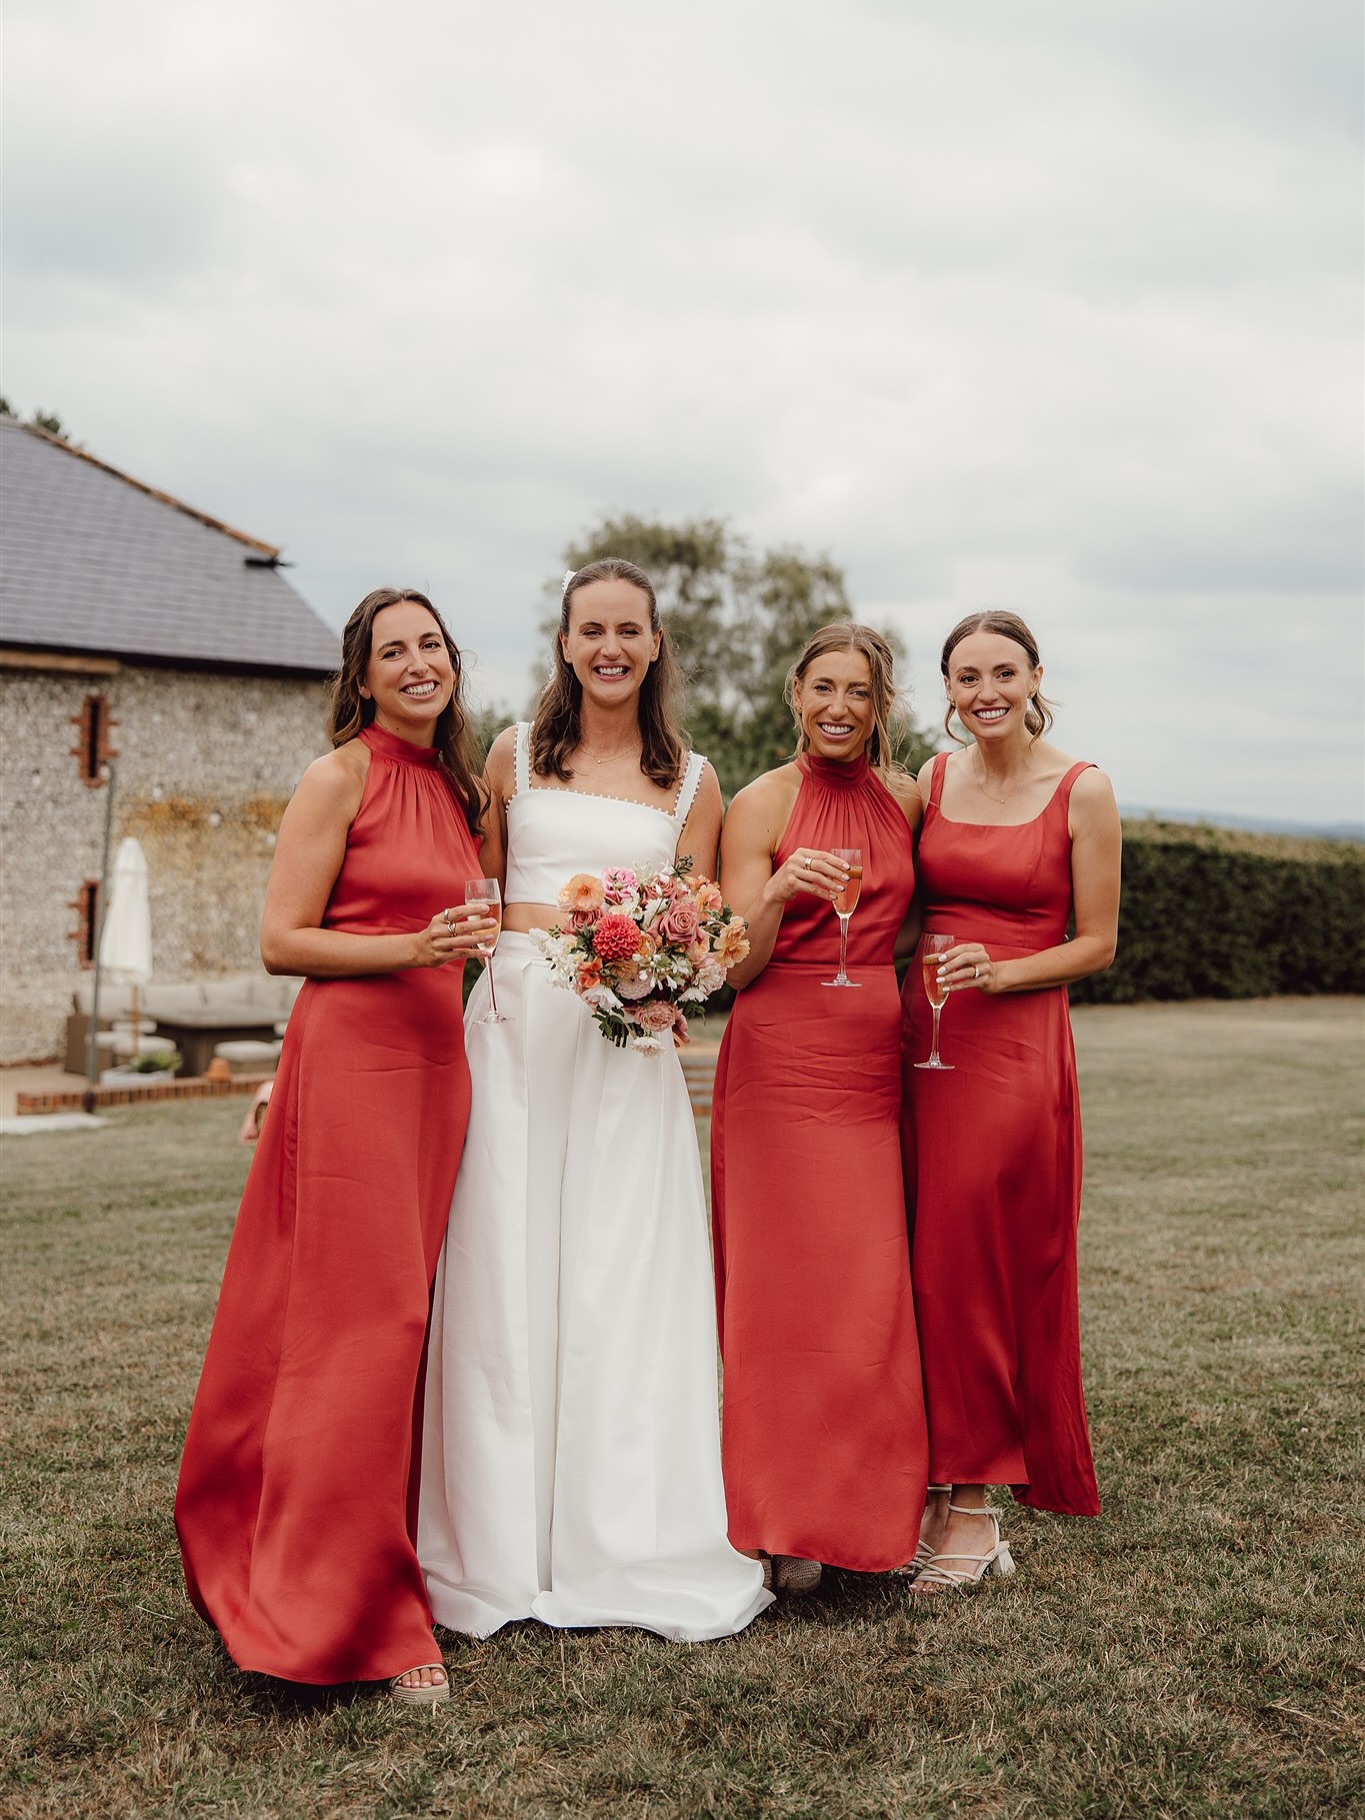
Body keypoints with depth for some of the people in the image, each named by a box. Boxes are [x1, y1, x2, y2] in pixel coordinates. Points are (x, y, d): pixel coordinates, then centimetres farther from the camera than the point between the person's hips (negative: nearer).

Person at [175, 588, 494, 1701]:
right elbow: (282, 941, -9)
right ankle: (348, 1609, -1)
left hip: (436, 1061, 7)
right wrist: (411, 947, -18)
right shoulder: (338, 778, -4)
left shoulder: (454, 788, 17)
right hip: (351, 1055, -7)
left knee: (401, 1314, 9)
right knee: (362, 1316, -8)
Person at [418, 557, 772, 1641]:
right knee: (508, 1275, 0)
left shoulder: (691, 781, 10)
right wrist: (514, 945, -2)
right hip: (514, 1026, 0)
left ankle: (632, 1542, 11)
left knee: (627, 1279, 0)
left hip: (629, 1042, 0)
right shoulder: (516, 754, 9)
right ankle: (502, 1543, 11)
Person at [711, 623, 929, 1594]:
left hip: (877, 1063, 5)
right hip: (781, 1059, -4)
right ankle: (783, 1521, 6)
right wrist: (779, 895, -24)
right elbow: (736, 968, -7)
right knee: (786, 1284, -4)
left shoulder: (905, 798, 11)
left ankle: (858, 1506, 18)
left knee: (870, 1287, 5)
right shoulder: (761, 805, -3)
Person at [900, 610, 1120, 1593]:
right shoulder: (932, 780, 9)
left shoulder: (1081, 791, -3)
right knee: (925, 1267, 4)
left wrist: (997, 972, -16)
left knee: (981, 1271, -3)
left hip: (1017, 1044, -4)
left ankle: (974, 1506, 10)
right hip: (921, 1038, 4)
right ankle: (942, 1488, 15)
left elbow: (1097, 942, -2)